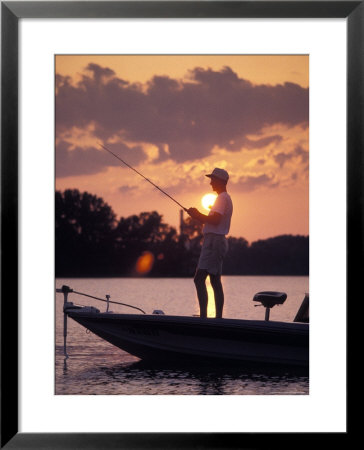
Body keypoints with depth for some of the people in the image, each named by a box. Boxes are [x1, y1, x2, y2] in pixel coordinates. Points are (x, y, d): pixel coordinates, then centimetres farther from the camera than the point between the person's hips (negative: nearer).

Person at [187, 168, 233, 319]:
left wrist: (198, 215, -11)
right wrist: (199, 216, 15)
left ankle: (203, 315, -24)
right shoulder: (225, 198, 22)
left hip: (214, 241, -11)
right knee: (215, 281, 11)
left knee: (199, 279, -17)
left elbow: (215, 220, -22)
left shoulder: (222, 198, -10)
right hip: (219, 241, 11)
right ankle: (218, 317, 11)